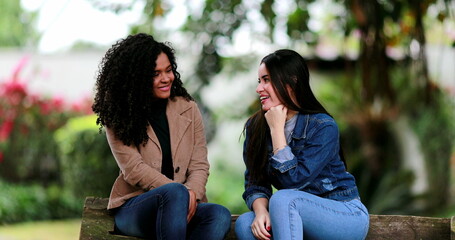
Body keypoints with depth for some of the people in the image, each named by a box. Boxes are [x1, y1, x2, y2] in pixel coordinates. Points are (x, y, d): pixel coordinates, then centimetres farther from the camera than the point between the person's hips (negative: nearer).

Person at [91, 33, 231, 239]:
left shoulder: (188, 109, 10)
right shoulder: (118, 116, 2)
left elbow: (199, 166, 4)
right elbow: (133, 169, -9)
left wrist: (191, 193, -18)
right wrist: (180, 192, -20)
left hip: (184, 207, 3)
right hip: (133, 210, -3)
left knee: (220, 215, -30)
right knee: (175, 192, -36)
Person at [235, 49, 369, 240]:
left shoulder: (323, 127, -16)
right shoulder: (256, 127, 1)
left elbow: (294, 181, -23)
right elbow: (255, 183, -2)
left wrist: (277, 129, -20)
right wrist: (260, 210, -24)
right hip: (298, 220, 5)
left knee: (283, 199, -33)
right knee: (245, 223, -23)